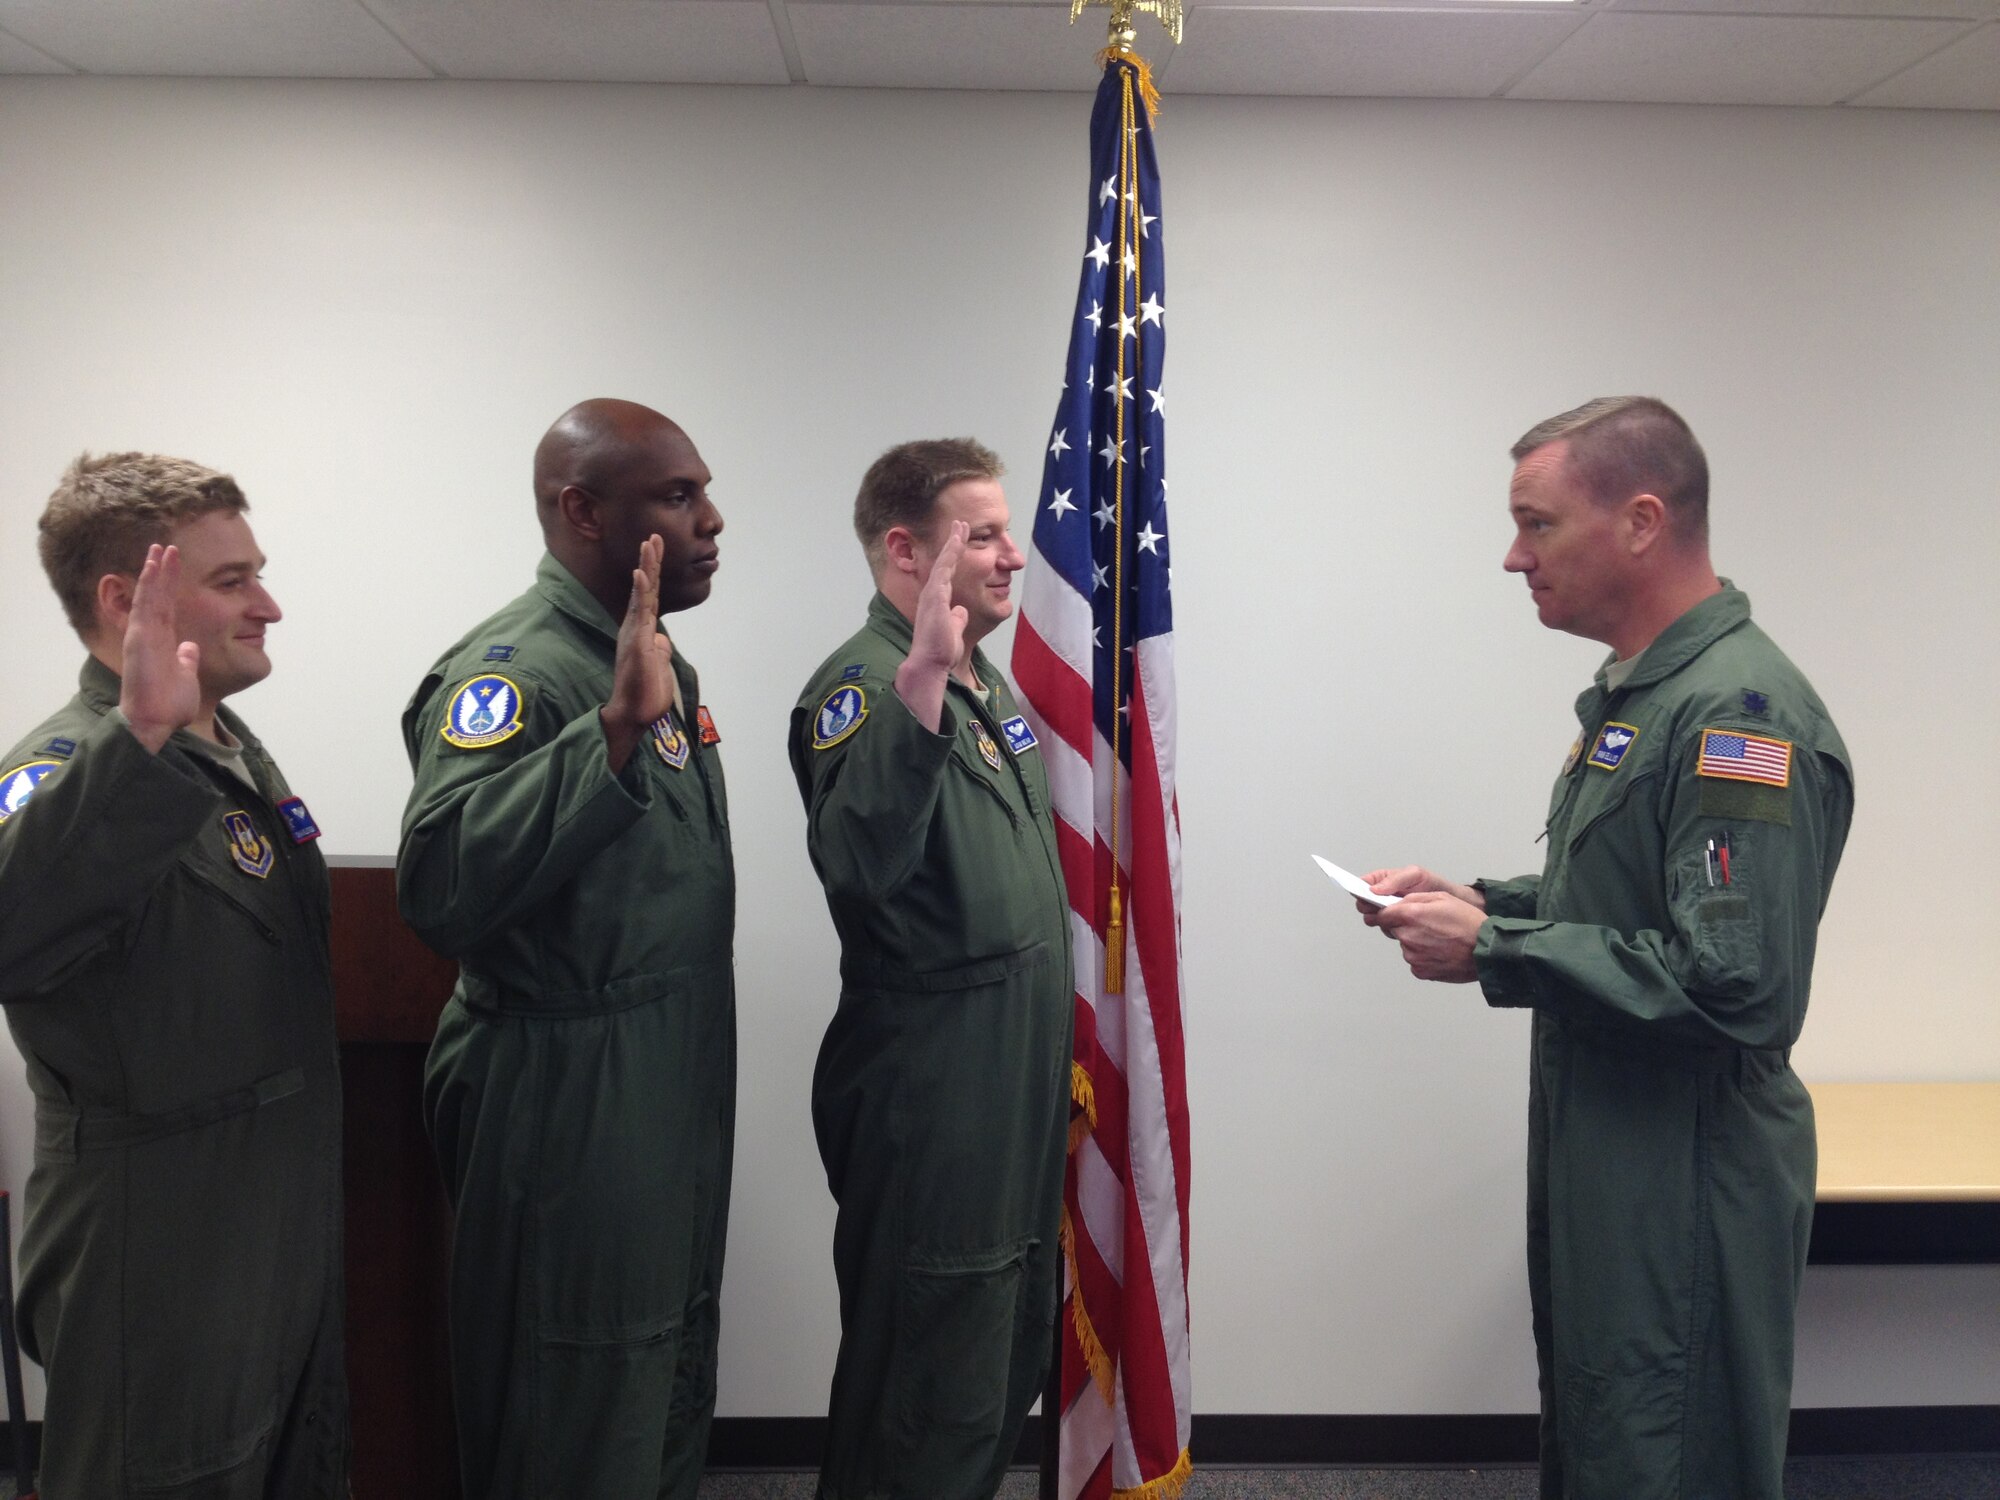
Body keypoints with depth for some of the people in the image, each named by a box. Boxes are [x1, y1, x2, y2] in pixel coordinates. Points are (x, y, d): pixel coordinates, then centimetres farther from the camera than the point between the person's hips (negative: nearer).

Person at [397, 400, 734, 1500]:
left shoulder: (655, 658, 9)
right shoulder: (515, 669, -20)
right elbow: (442, 887, -37)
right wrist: (615, 727, -42)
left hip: (676, 1095, 9)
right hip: (565, 1111, -9)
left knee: (672, 1412, 23)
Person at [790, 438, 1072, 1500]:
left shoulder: (984, 681, 12)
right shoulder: (862, 684, -17)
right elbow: (856, 863, -37)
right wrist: (921, 679, -46)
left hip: (1016, 1089, 9)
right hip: (928, 1102, -9)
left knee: (1011, 1367, 22)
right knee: (931, 1413, 4)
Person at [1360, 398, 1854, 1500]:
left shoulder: (1742, 714, -21)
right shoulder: (1637, 691, 11)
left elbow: (1733, 983, -28)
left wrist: (1494, 952, -22)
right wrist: (1481, 900, 5)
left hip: (1686, 1189, -10)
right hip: (1603, 1160, 10)